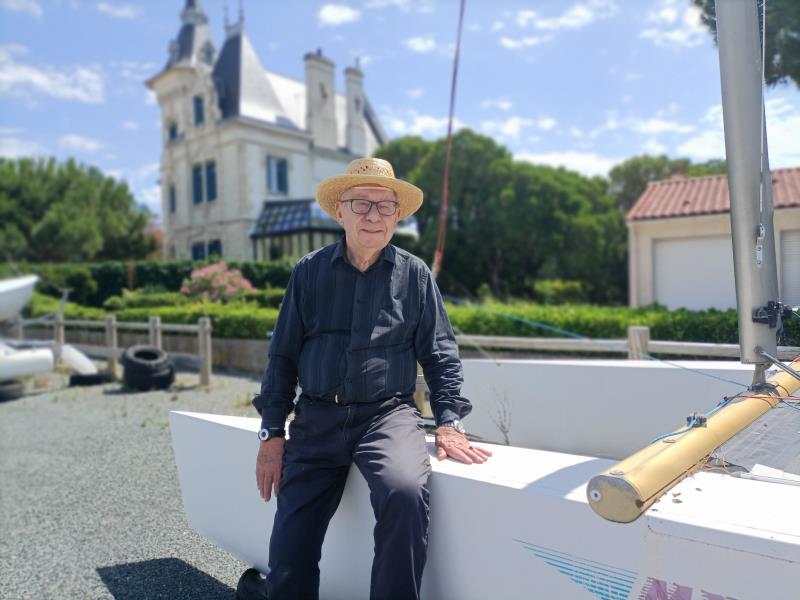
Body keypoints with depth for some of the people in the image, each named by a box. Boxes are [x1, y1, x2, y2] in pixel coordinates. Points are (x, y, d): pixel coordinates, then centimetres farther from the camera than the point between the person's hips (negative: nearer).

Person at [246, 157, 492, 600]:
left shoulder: (415, 275, 5)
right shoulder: (309, 272, 6)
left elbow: (440, 354, 7)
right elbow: (282, 355, 8)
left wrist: (449, 423, -4)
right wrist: (272, 433, 6)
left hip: (388, 414, -1)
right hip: (317, 419, 2)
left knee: (405, 490, -32)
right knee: (288, 554, -2)